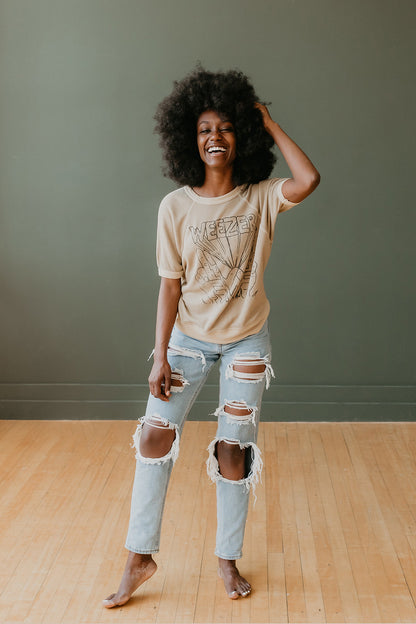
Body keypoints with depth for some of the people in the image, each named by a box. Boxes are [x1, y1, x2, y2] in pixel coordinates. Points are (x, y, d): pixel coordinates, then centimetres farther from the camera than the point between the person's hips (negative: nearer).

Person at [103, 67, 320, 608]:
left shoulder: (260, 198, -7)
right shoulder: (176, 206, -6)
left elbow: (307, 181, -28)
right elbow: (171, 284, -5)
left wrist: (270, 123, -15)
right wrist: (160, 356, -9)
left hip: (246, 340, -1)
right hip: (189, 338, 1)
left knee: (233, 452, 5)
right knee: (154, 436, -2)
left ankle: (228, 559, 24)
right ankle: (140, 557, 14)